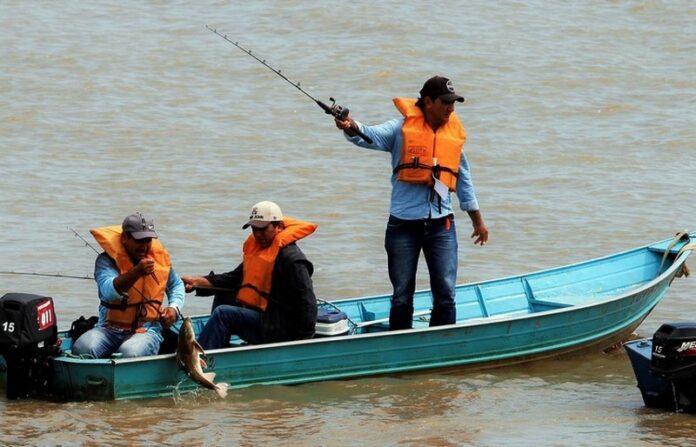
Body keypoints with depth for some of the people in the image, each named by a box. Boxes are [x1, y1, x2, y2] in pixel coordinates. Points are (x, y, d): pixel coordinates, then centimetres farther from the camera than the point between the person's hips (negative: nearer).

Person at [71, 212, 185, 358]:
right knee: (82, 348, -33)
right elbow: (109, 291, -25)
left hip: (146, 329, 1)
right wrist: (137, 272, -38)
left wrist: (173, 308, 8)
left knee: (130, 353, -37)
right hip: (109, 328, -1)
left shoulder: (160, 257, 9)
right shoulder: (107, 260, -5)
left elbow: (177, 285, 29)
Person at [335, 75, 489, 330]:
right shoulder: (402, 128, -1)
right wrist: (352, 128, -43)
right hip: (404, 223, -3)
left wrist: (478, 221, 27)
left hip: (441, 224, 3)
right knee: (402, 297, 4)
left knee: (446, 295, -1)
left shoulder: (454, 134, 12)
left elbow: (464, 182, 22)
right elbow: (372, 136, -20)